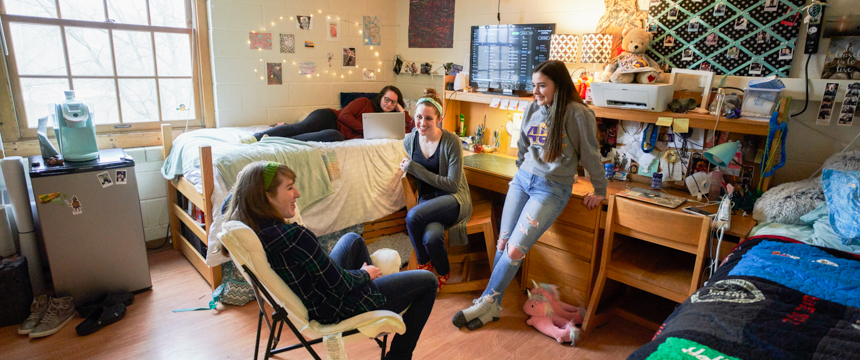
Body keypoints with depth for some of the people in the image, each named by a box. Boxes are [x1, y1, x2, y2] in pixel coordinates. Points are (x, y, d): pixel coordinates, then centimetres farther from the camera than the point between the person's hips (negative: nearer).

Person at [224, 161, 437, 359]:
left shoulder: (248, 228, -10)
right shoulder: (294, 237, -35)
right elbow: (339, 284, -24)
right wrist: (365, 274, -4)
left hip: (306, 303, 9)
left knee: (353, 240, 31)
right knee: (427, 281, 4)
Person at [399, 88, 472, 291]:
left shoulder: (451, 142, -14)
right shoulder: (410, 141, 2)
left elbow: (452, 184, -16)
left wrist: (413, 168, -16)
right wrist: (406, 168, -1)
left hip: (454, 199, -3)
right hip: (427, 198, 4)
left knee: (413, 216, -30)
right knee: (431, 237, -30)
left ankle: (424, 264, 0)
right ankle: (441, 272, 5)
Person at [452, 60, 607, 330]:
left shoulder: (578, 114, -10)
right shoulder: (532, 109, 7)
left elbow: (591, 155, -4)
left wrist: (600, 191, 3)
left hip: (553, 189, -5)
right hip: (523, 179, 6)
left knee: (515, 250, -12)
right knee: (502, 244, 0)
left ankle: (486, 302, 4)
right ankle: (493, 305, 11)